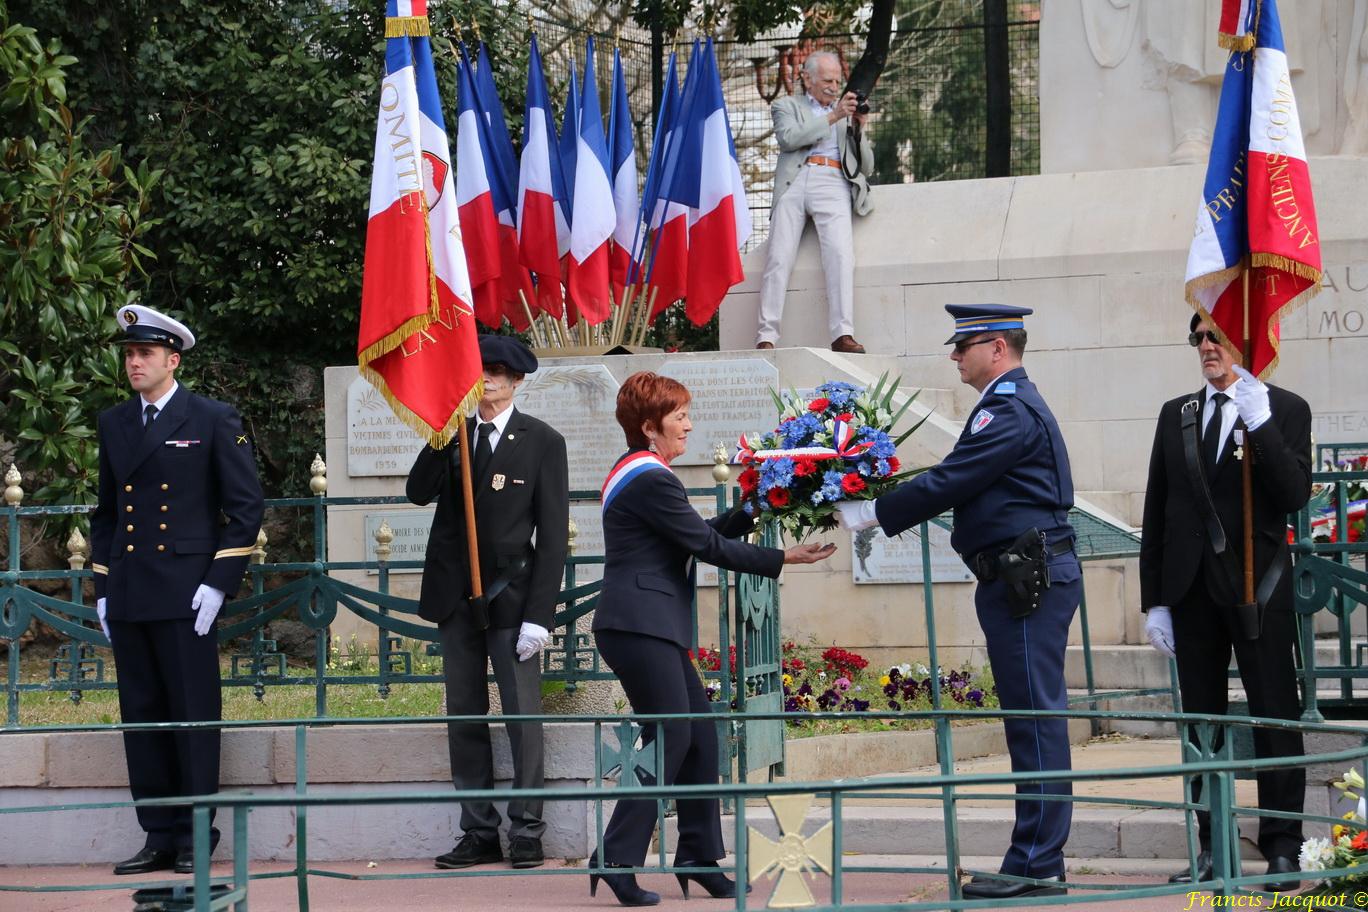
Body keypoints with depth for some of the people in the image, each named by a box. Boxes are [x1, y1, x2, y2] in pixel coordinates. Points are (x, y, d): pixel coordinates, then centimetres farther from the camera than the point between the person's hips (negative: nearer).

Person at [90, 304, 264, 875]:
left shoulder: (213, 421, 0)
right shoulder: (113, 424, 14)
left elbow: (247, 506, -1)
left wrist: (219, 581, -8)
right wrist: (103, 588, 13)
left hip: (186, 595, -5)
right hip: (128, 600, 5)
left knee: (194, 716, -3)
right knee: (142, 717, 6)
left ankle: (195, 839, 2)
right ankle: (159, 837, 11)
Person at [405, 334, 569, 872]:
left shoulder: (542, 442, -1)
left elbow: (553, 535, -4)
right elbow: (419, 493, -4)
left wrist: (539, 614, -11)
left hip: (510, 597, -4)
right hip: (456, 596, 4)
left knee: (522, 715, -5)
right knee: (464, 717, 5)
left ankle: (526, 833, 0)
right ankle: (478, 834, 10)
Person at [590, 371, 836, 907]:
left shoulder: (637, 472, 20)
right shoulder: (650, 479, -14)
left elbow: (698, 536, 20)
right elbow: (706, 544, -14)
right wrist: (782, 559, -8)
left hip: (651, 628, 11)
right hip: (640, 627, -11)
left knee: (699, 738, 9)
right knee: (670, 740, -11)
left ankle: (699, 858, 12)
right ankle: (616, 860, -13)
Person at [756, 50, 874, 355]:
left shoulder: (848, 112, 30)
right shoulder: (787, 106, 22)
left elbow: (867, 167, 25)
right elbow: (788, 138, -1)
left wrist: (859, 128, 9)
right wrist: (832, 117, -3)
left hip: (834, 184, 1)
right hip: (794, 183, -1)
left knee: (841, 255, -22)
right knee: (778, 259, -14)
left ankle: (843, 335, -30)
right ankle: (766, 337, -16)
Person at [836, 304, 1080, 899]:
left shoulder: (1010, 411, -14)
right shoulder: (1012, 404, 20)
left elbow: (950, 483, -19)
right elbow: (959, 483, 19)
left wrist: (872, 513, -10)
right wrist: (879, 508, 11)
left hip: (1029, 580, -11)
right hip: (1019, 577, 11)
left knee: (1035, 718, -8)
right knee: (1031, 718, 11)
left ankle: (1037, 866, -7)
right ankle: (1038, 860, 14)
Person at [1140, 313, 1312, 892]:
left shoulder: (1285, 410, -1)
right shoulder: (1176, 415, 10)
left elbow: (1294, 496, -15)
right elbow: (1157, 512, 10)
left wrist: (1260, 424, -23)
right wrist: (1154, 600, 6)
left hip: (1258, 586, -4)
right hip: (1193, 587, 4)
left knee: (1274, 718, -1)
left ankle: (1282, 848, 4)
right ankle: (1211, 848, 14)